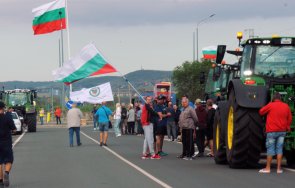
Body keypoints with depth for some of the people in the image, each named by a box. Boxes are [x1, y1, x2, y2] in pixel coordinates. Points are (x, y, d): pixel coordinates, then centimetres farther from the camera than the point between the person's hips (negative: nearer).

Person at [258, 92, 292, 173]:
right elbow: (289, 119, 12)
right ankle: (279, 168, 5)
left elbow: (261, 112, 1)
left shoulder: (271, 105, -10)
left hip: (272, 131, -3)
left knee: (270, 149, 1)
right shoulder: (286, 106, 3)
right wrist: (287, 128, 26)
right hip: (282, 131, 4)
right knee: (279, 149, 6)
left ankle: (268, 168, 4)